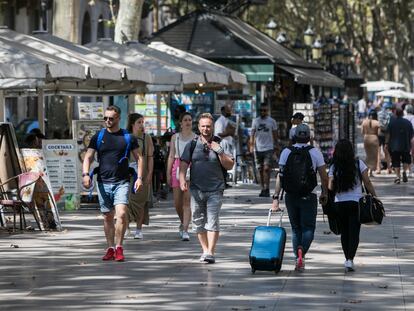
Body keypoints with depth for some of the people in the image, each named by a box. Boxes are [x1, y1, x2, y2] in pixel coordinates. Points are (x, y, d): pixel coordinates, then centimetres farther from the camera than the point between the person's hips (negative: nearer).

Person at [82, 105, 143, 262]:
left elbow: (139, 157, 10)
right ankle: (110, 249, 17)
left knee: (121, 214, -17)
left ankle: (119, 247, -7)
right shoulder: (98, 137, 8)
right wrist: (85, 174, -13)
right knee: (107, 217, 8)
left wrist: (139, 177, -2)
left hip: (121, 182, -2)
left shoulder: (128, 137, 5)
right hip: (103, 182, 2)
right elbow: (88, 157, 4)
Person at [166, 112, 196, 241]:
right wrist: (168, 173, 6)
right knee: (177, 201, 3)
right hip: (178, 166, 2)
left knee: (187, 201, -10)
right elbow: (171, 156, 11)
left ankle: (185, 230, -11)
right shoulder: (175, 137, 11)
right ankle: (183, 222, 31)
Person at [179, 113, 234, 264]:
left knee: (212, 221, -12)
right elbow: (183, 163, 5)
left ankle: (210, 252, -16)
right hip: (196, 189, 3)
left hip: (215, 190, -3)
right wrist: (182, 179, -12)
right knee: (198, 221, 7)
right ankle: (205, 250, 19)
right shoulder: (192, 144, 9)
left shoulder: (221, 144, 5)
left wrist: (220, 152, -11)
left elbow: (230, 165, 3)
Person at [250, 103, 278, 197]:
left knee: (266, 168, -13)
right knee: (260, 170, 7)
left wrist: (275, 146, 6)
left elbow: (275, 135, 10)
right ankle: (263, 189, 15)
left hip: (268, 148, -3)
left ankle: (266, 189, -15)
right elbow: (253, 134, 9)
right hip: (258, 149, 3)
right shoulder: (256, 121, 10)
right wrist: (252, 145, -2)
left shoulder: (272, 121, 5)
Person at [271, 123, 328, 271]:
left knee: (295, 228, 14)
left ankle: (298, 259, 13)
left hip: (290, 196, 2)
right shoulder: (315, 152, -3)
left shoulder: (286, 152, 1)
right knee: (308, 228, 4)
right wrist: (324, 194, 10)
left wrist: (276, 197, -3)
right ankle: (302, 251, -22)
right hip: (308, 197, -2)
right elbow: (324, 176, -3)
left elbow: (280, 176, -3)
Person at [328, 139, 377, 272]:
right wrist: (374, 196, 8)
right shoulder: (358, 164, -3)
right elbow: (367, 183, -2)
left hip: (339, 204, 1)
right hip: (356, 202, -1)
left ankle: (348, 259, 20)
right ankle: (350, 259, -15)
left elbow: (330, 187, -7)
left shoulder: (333, 168, -2)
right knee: (354, 232, -1)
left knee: (344, 232, 14)